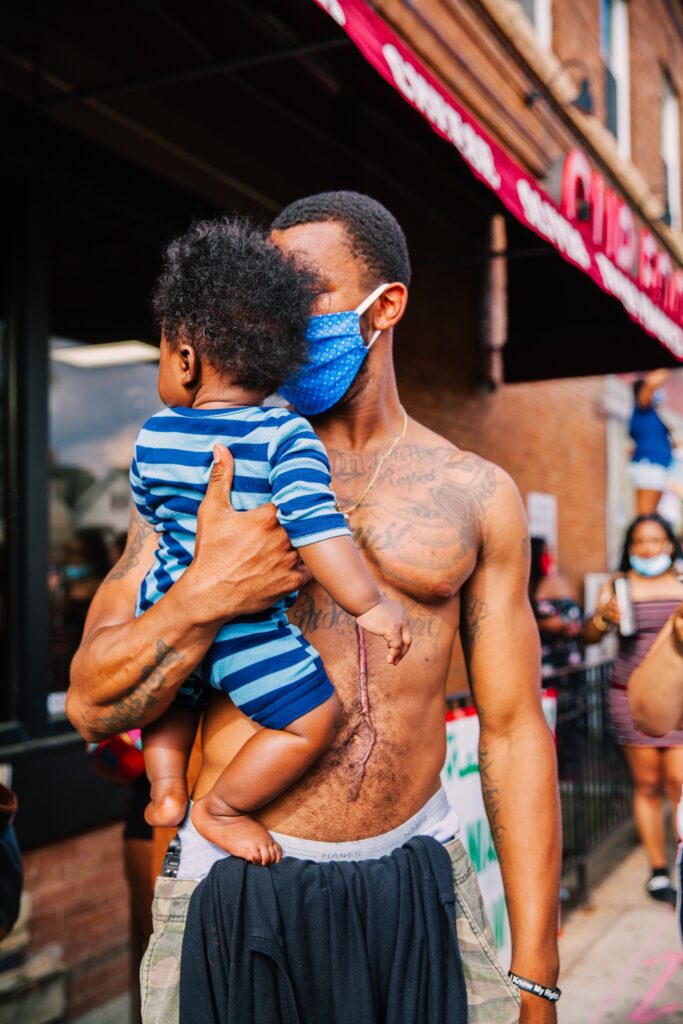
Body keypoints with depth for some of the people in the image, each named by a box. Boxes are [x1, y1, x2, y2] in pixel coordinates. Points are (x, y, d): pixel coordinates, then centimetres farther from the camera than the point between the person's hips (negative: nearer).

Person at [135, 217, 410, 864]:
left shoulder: (152, 437, 1)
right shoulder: (286, 437, -14)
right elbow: (315, 527, -24)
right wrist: (368, 604, -22)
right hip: (244, 629, -6)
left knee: (174, 694, 34)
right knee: (314, 719, 4)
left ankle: (167, 788, 26)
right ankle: (219, 808, 9)